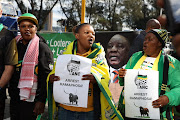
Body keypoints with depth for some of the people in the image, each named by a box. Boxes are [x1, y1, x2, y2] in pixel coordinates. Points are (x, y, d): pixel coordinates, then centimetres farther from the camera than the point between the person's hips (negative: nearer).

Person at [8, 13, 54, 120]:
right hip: (14, 97, 6)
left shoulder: (42, 48, -9)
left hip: (30, 99, -6)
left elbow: (46, 77, -13)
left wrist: (41, 101, -17)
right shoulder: (16, 45, 10)